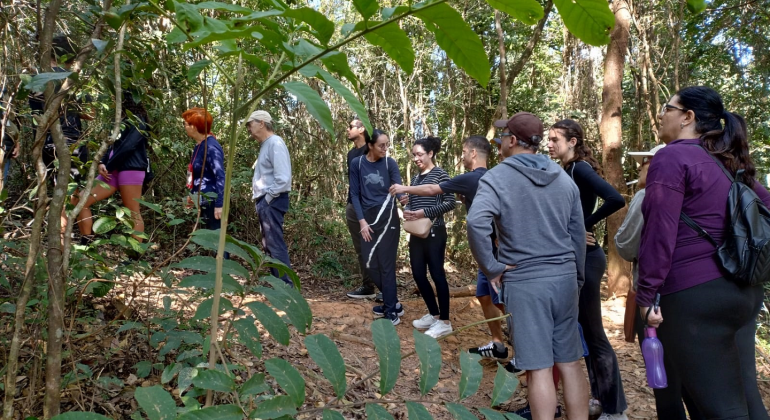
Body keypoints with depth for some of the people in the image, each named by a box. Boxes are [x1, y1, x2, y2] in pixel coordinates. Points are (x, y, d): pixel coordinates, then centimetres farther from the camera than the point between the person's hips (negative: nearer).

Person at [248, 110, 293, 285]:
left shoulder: (275, 143, -12)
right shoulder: (265, 145, 18)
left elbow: (283, 178, -22)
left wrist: (269, 197, -15)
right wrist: (261, 199, 10)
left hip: (272, 202, -10)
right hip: (265, 201, 10)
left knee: (276, 245, -10)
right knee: (270, 245, 12)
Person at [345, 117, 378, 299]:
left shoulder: (369, 152, -8)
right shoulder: (351, 153, 16)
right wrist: (349, 202, 17)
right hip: (352, 206, 8)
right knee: (360, 248, 8)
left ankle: (369, 287, 1)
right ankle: (367, 285, 13)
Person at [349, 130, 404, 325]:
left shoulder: (389, 163, -2)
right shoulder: (357, 164, 1)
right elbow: (354, 194, 3)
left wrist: (403, 197, -36)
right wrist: (361, 220, -5)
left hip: (387, 218, -2)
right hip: (368, 219, 3)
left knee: (385, 264, -3)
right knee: (371, 266, 6)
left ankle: (391, 312, 5)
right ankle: (393, 303, 25)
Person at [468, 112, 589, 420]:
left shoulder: (497, 178, -8)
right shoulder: (564, 179, 11)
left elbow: (476, 223, -26)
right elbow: (578, 234, 14)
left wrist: (491, 268, -15)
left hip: (524, 281, -5)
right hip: (564, 277, 5)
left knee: (539, 369, 2)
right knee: (570, 363, 14)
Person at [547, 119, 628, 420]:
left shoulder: (580, 169, -15)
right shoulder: (566, 171, 11)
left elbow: (616, 200, -29)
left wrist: (586, 225, -18)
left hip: (585, 258, -9)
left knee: (593, 333, -1)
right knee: (585, 330, 17)